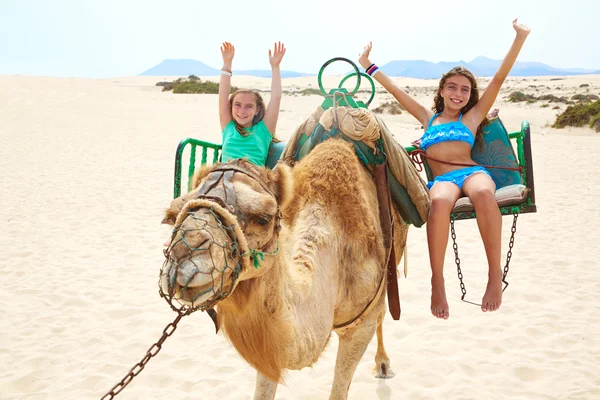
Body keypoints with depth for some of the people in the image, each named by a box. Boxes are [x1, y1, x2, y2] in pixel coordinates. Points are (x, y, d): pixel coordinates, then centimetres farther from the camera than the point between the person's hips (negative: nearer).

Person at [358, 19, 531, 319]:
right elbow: (395, 89, 31)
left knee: (483, 193, -40)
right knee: (439, 202, -39)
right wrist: (369, 66, 33)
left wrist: (520, 38, 14)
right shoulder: (429, 118, 28)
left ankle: (495, 272, -32)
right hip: (441, 179, 0)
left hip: (473, 172, 0)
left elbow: (499, 78, 18)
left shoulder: (472, 117, 23)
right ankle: (437, 281, -34)